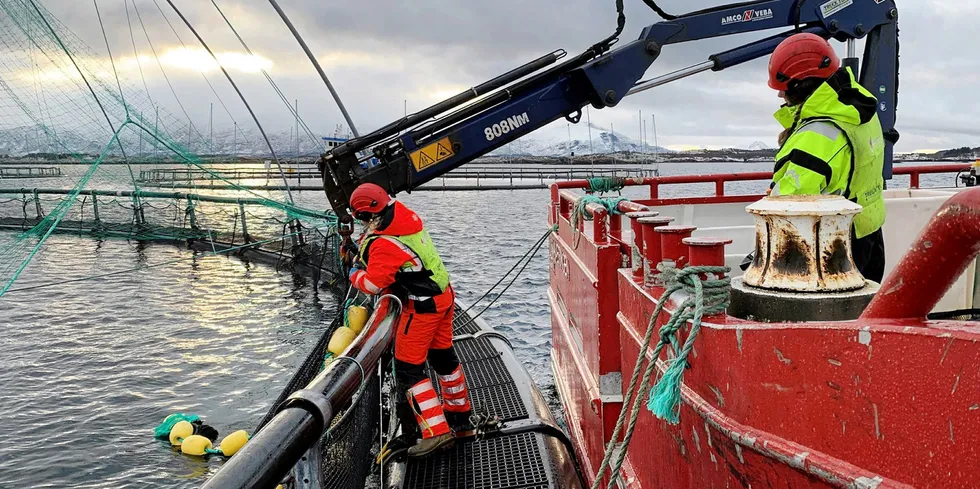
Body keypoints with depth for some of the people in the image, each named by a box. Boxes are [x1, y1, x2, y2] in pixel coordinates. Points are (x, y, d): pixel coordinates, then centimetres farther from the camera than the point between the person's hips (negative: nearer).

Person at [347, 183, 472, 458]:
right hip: (444, 295, 9)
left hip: (422, 307, -9)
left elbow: (373, 284, -20)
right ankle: (459, 409, 41)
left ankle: (436, 431, -4)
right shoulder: (408, 218, 2)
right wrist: (366, 244, 14)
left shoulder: (382, 244, -23)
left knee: (408, 369, -2)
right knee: (443, 354, 24)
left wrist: (355, 275, 0)